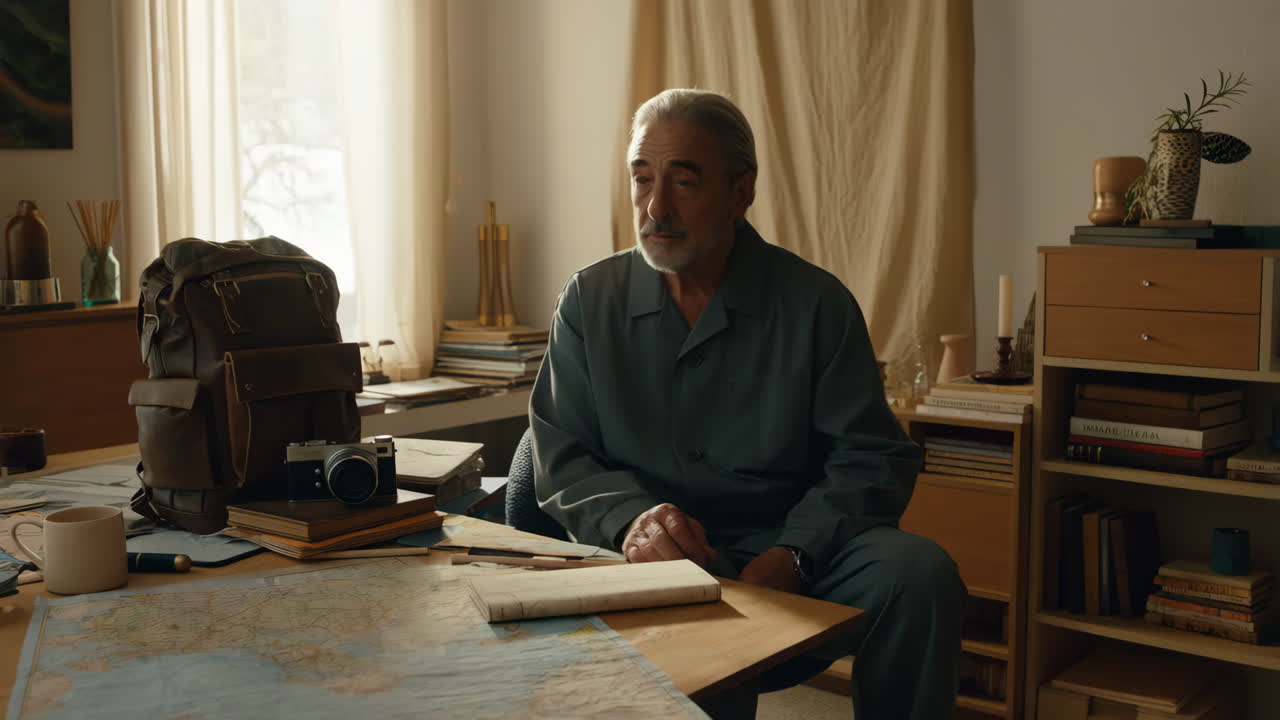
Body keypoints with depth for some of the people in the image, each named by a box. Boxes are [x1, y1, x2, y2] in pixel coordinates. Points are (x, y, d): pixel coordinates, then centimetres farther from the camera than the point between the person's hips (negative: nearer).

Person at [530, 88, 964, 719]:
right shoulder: (590, 301, 7)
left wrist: (792, 555, -18)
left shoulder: (816, 303, 2)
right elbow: (561, 458, 4)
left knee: (919, 573, -27)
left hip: (787, 552, 1)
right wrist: (628, 520, -19)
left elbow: (870, 458, 1)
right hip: (648, 565, -1)